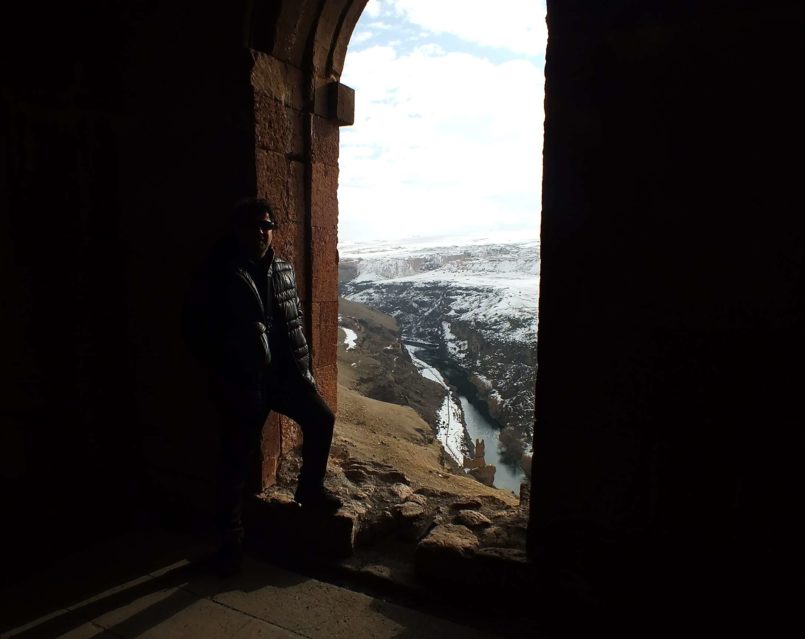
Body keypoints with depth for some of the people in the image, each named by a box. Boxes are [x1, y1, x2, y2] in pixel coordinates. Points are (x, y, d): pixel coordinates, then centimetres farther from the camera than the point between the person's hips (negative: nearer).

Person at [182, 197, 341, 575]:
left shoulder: (283, 270, 7)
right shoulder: (218, 274, -10)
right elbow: (195, 329, -8)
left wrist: (301, 366, 9)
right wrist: (222, 372, -12)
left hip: (283, 372, 5)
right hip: (240, 381, -5)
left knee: (321, 419, 0)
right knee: (236, 460, 4)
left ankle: (310, 490, 24)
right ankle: (231, 538, 23)